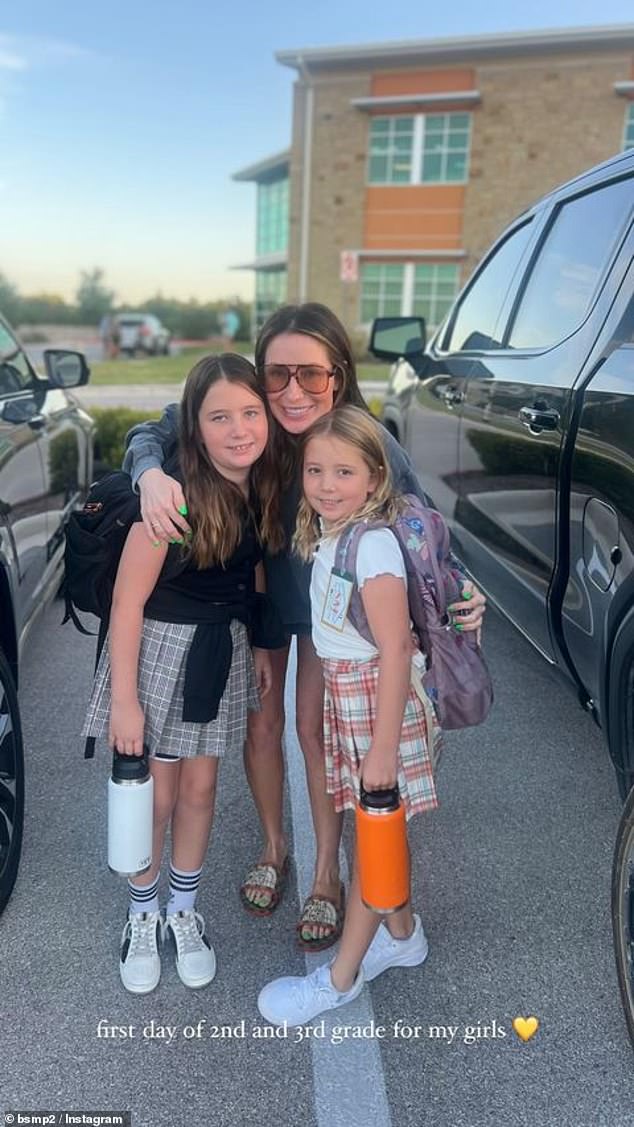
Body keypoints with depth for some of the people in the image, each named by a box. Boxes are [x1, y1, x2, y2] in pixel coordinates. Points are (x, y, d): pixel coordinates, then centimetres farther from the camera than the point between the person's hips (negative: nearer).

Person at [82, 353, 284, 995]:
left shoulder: (261, 490, -3)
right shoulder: (175, 495, -22)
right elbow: (128, 601, -19)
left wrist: (261, 646, 9)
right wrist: (123, 699, -17)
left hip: (223, 652, 5)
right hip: (158, 648, -5)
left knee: (199, 787, 16)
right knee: (155, 795, 9)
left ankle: (184, 912, 37)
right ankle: (142, 917, 34)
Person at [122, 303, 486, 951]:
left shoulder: (371, 446, -30)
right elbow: (154, 433, -18)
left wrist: (457, 592, -39)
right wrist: (151, 474, -41)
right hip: (255, 588, 2)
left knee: (316, 728, 6)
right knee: (261, 723, 11)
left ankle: (326, 876, 27)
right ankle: (273, 847, 38)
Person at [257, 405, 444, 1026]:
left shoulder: (373, 545, -22)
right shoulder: (327, 535, 5)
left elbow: (395, 652, -23)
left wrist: (383, 748, -22)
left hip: (378, 700, -8)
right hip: (344, 694, 8)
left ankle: (341, 977, 25)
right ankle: (402, 932, 42)